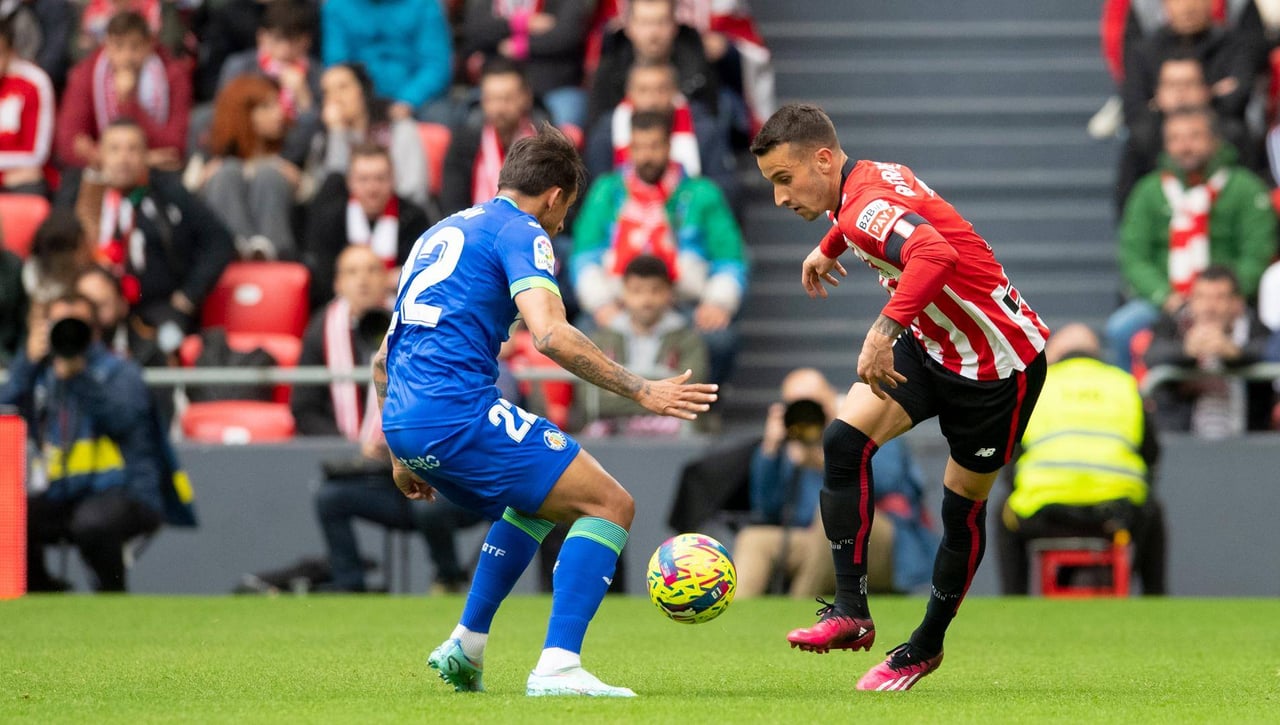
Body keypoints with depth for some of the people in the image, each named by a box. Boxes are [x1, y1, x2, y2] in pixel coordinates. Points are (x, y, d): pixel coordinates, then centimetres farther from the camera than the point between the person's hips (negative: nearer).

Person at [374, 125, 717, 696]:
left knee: (536, 502, 31)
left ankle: (465, 648, 26)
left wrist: (402, 454, 36)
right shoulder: (520, 232, 0)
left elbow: (383, 359, 30)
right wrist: (640, 391, -14)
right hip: (459, 412, -9)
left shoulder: (440, 233, 27)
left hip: (402, 420, 9)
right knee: (611, 505, -4)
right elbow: (550, 334, -17)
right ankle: (557, 667, -19)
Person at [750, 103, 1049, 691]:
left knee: (963, 506, 5)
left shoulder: (866, 203, -29)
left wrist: (885, 328, -56)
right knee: (845, 438, -14)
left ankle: (926, 647, 25)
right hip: (931, 345, 9)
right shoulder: (868, 178, -2)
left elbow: (936, 253, -50)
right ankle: (851, 612, -12)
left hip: (1001, 361, -9)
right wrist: (830, 247, 39)